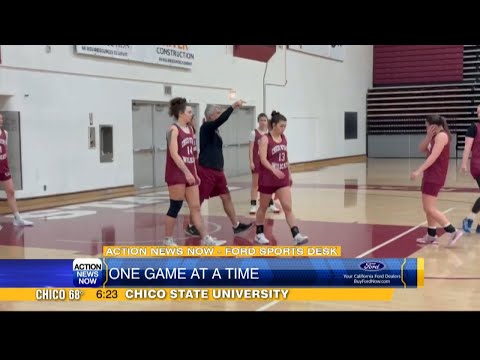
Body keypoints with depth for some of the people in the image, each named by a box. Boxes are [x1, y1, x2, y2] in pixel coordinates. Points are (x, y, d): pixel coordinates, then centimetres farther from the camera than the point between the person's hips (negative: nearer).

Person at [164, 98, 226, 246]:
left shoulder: (190, 129, 14)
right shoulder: (174, 129, -11)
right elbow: (174, 154, -19)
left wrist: (195, 173, 16)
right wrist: (186, 172, -25)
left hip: (189, 174, 8)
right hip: (177, 174, -8)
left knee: (196, 207, 7)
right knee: (175, 208, -1)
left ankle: (206, 238, 9)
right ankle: (168, 239, 11)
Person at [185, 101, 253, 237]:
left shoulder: (214, 130, 15)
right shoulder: (206, 127, -11)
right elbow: (222, 119, -30)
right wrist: (233, 106, -33)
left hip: (217, 170, 9)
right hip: (206, 170, -9)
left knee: (226, 197, 7)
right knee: (199, 199, 1)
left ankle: (236, 225, 11)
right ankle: (191, 226, 14)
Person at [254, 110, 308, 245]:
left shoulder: (284, 138, 7)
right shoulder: (265, 139, -12)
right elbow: (263, 159, -22)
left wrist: (289, 174, 18)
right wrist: (273, 170, -37)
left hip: (283, 178, 5)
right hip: (268, 178, -5)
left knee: (288, 207, -4)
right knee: (263, 207, 10)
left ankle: (296, 236, -10)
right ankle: (259, 234, 25)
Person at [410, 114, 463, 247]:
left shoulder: (441, 136, -15)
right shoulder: (436, 136, 15)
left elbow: (433, 157, -23)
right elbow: (422, 149, 10)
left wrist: (419, 171, -27)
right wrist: (429, 136, -4)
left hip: (435, 176, -10)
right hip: (431, 175, 10)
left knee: (430, 209, -12)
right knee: (428, 207, 15)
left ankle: (453, 232, -12)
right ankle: (431, 235, 23)